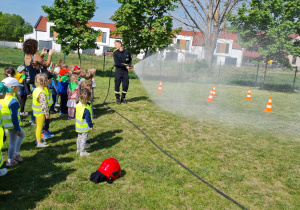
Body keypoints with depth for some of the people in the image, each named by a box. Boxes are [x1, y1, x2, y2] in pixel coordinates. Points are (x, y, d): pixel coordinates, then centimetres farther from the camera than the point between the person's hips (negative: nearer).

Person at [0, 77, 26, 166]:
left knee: (22, 134, 27)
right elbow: (14, 117, -23)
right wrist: (18, 129, -13)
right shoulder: (13, 101, -26)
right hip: (12, 125, -9)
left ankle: (16, 153, 31)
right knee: (13, 142, 9)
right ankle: (10, 161, 25)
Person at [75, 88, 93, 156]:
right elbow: (88, 119, -23)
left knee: (79, 137, 22)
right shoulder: (86, 109, -29)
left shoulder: (78, 104, -3)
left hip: (78, 126, 8)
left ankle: (78, 149, 36)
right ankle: (82, 152, 12)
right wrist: (91, 126, -11)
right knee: (83, 139, 3)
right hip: (84, 128, -8)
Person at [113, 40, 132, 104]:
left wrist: (129, 65, -1)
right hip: (118, 71, -2)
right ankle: (117, 98, 11)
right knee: (117, 85, -1)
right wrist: (125, 66, -13)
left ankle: (123, 98, 19)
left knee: (125, 85, 3)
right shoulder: (115, 53, 0)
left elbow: (130, 60, 19)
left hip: (125, 71, 2)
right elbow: (117, 63, -9)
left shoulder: (127, 52, 5)